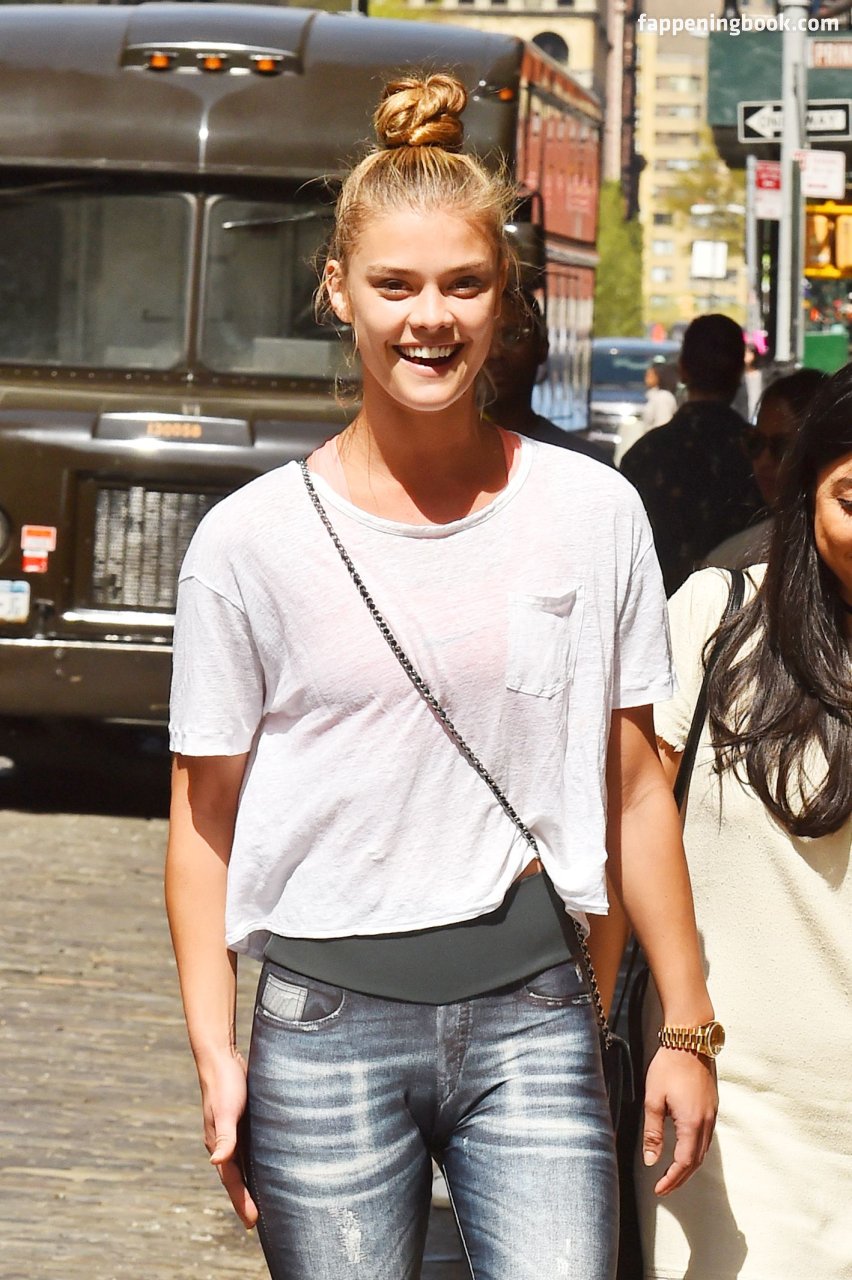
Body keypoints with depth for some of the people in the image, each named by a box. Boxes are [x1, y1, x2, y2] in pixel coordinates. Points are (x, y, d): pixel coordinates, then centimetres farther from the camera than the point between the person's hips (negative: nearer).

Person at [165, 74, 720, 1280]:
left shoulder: (593, 514, 2)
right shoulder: (253, 541, -3)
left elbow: (635, 786, 8)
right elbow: (206, 817, 3)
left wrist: (688, 1030, 8)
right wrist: (215, 1050, -5)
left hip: (530, 1011, 1)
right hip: (326, 1029, -1)